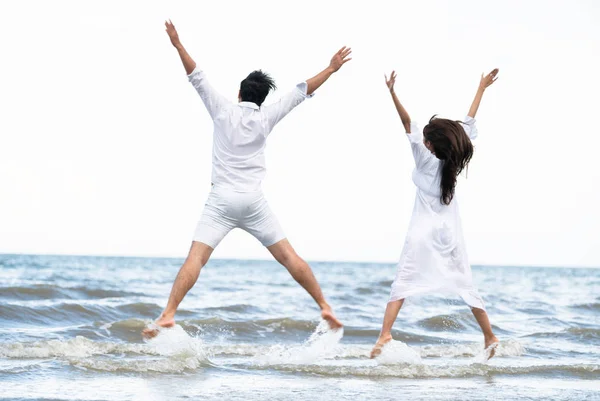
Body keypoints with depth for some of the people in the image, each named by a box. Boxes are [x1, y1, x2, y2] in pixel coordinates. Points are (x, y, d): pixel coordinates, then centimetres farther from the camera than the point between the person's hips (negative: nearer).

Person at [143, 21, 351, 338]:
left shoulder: (223, 111, 4)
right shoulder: (265, 118, 6)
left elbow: (198, 79, 3)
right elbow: (301, 92, 10)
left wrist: (178, 46, 5)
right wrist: (331, 69, 17)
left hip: (221, 201, -1)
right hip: (253, 202, 1)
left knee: (196, 258, -10)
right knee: (288, 256, 7)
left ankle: (168, 315, -23)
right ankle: (324, 307, 7)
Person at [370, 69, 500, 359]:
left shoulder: (426, 160, -9)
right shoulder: (454, 160, 0)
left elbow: (408, 124, -17)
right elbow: (468, 123, 8)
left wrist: (393, 94, -24)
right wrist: (482, 88, 17)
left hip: (424, 230, -4)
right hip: (450, 231, 4)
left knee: (403, 281, -7)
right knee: (466, 285, 10)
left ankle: (385, 333, -22)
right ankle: (490, 338, 12)